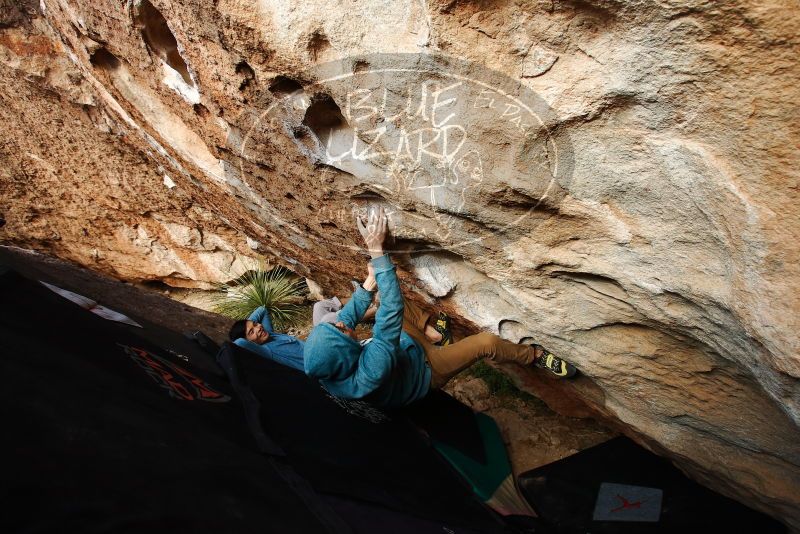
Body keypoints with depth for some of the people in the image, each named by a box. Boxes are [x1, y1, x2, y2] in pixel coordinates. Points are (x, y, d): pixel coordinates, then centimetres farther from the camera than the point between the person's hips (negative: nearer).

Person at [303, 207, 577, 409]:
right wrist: (376, 249, -48)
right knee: (486, 342, -13)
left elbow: (346, 318, -9)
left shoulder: (325, 367, -28)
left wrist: (369, 284, -12)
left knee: (388, 302, 10)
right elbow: (392, 310, -49)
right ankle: (535, 355, 17)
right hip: (426, 370, -6)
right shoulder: (372, 371, -49)